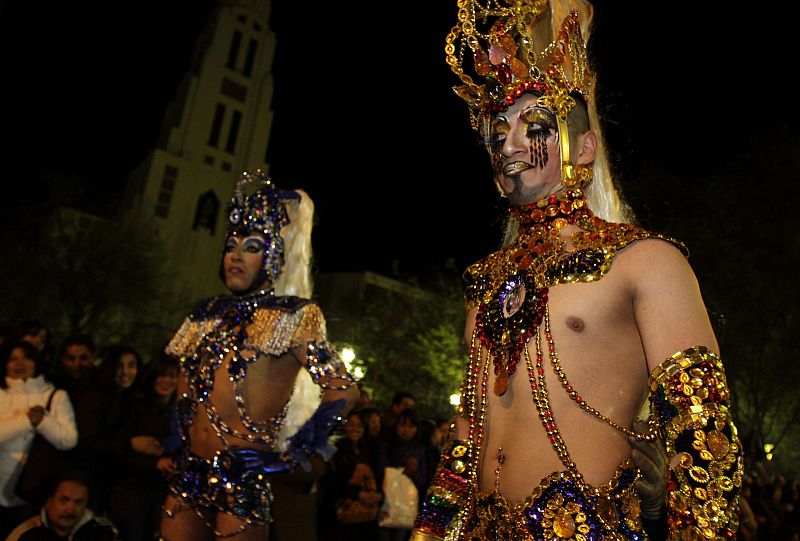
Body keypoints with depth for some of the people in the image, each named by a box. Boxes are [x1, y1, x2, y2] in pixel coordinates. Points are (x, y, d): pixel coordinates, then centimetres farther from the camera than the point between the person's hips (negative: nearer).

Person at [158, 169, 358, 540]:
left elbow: (342, 391, -14)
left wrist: (292, 454, -13)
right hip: (189, 474, 5)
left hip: (245, 479, -5)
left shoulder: (294, 317, -7)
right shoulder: (208, 314, 10)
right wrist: (180, 439, 14)